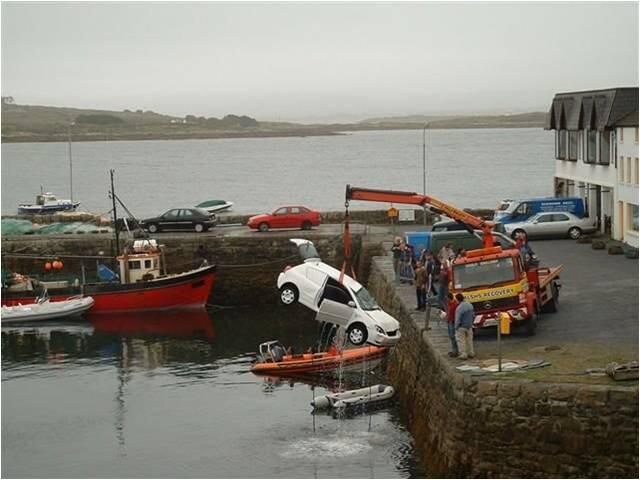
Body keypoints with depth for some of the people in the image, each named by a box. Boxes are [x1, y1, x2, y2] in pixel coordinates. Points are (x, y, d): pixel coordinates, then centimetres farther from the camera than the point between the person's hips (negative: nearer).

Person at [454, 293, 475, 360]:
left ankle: (463, 355, 9)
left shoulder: (459, 308, -27)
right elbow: (473, 315, 7)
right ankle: (471, 353, 28)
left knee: (461, 341, 6)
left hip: (462, 327, -7)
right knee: (469, 340, 19)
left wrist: (456, 328, -8)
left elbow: (458, 320, -22)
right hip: (469, 326, 7)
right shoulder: (470, 305, -4)